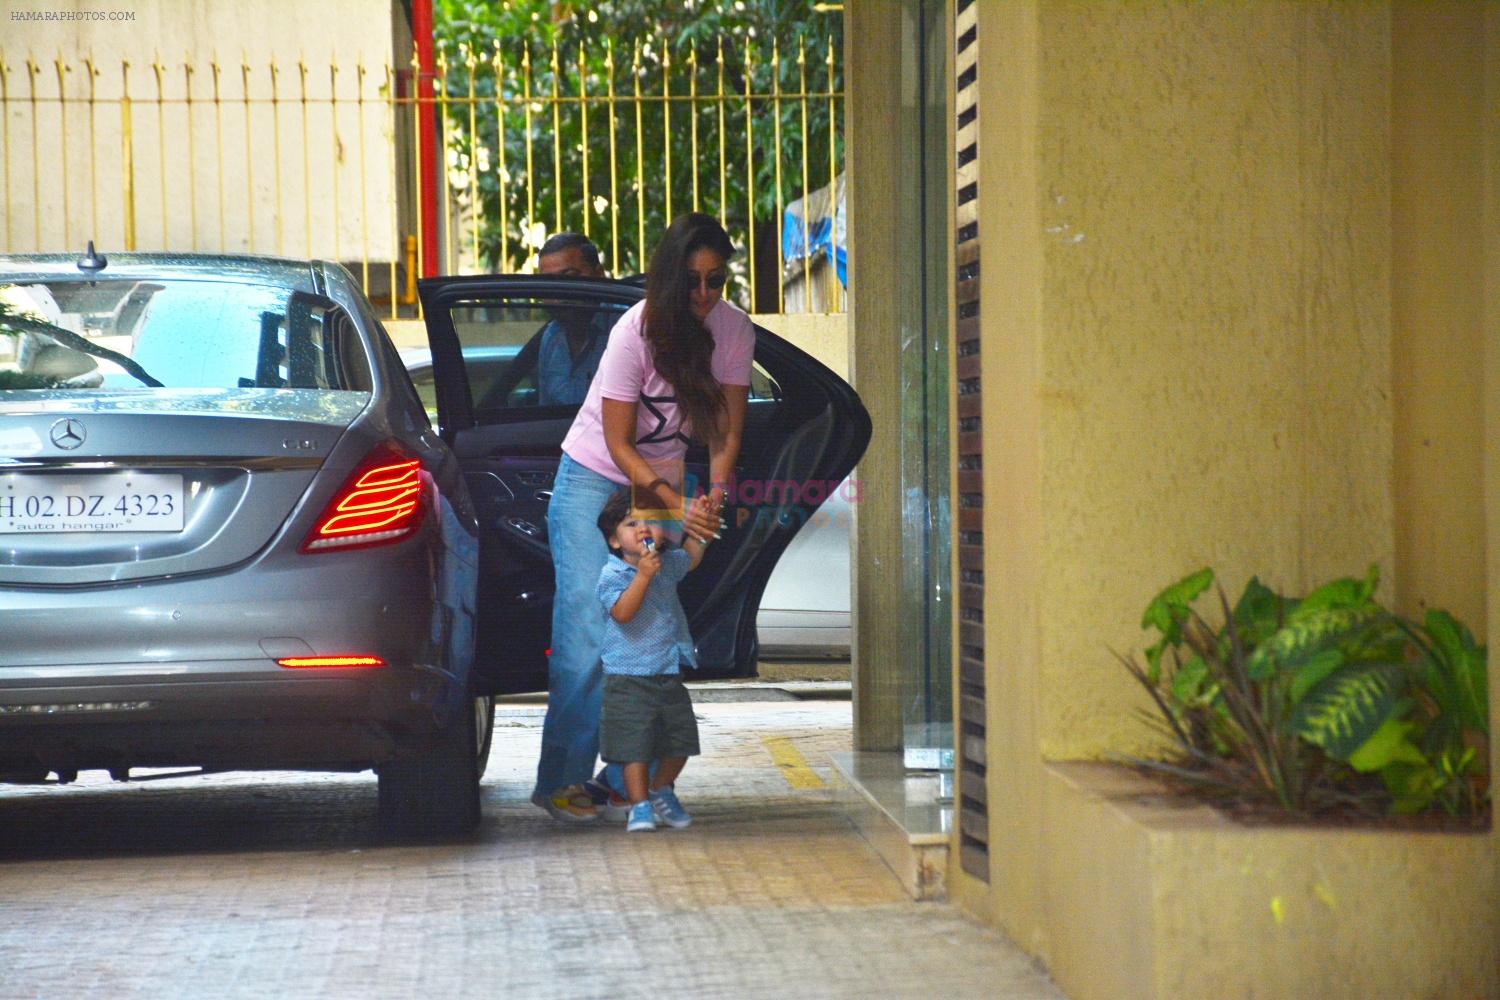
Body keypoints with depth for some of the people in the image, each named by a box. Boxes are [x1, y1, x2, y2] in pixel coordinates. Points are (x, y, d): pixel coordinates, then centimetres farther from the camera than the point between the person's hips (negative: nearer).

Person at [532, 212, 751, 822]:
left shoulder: (734, 330, -9)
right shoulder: (637, 332, -22)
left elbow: (728, 429, -4)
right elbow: (618, 445, -19)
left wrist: (715, 492, -23)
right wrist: (677, 508, -29)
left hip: (664, 484, 4)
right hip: (594, 481, -4)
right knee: (587, 629, -11)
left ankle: (626, 779, -1)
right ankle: (561, 781, -7)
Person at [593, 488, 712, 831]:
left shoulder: (668, 564, 9)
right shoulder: (613, 574, -12)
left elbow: (692, 557, 32)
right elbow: (622, 612, -27)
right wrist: (643, 575, -31)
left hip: (669, 675, 6)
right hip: (629, 678, -6)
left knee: (679, 741, 12)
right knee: (635, 745, -6)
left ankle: (662, 791, 34)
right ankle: (639, 806, 2)